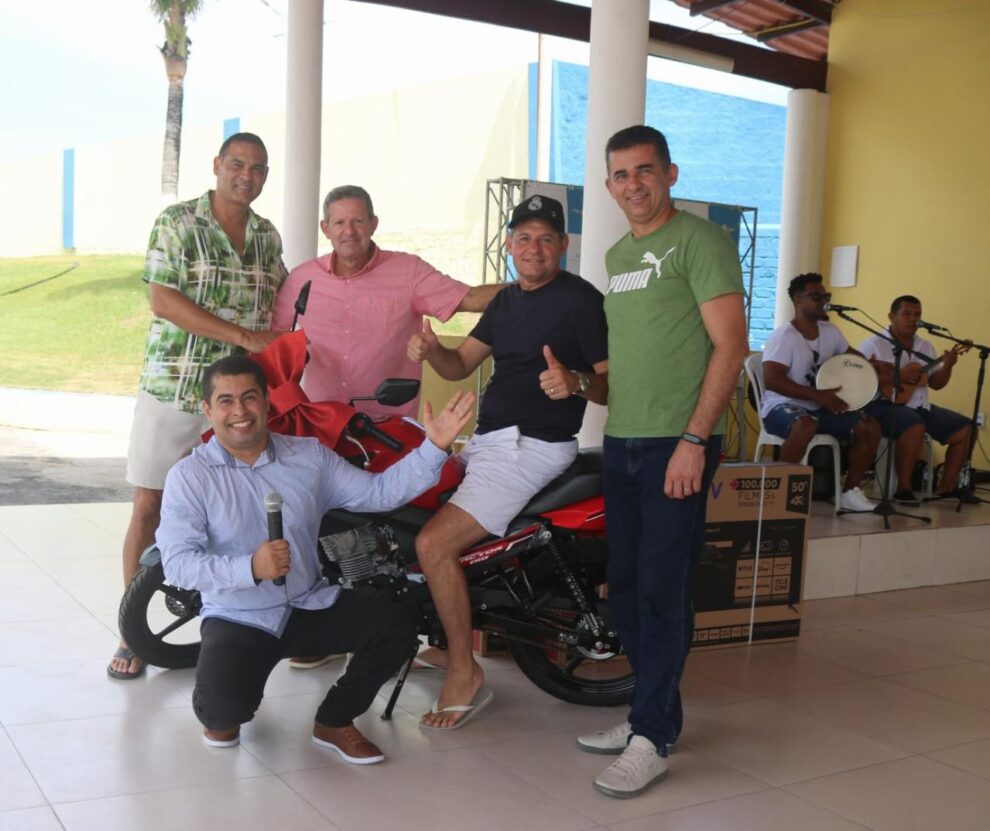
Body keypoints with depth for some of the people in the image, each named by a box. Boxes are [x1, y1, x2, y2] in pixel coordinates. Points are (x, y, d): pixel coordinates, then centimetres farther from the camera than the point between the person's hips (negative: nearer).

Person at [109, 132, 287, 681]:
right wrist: (243, 336, -17)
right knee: (149, 508, 1)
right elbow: (164, 301, -12)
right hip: (171, 389, -3)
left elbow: (277, 310, 19)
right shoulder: (176, 223, -3)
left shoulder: (268, 237, 11)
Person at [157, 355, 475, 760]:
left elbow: (378, 492, 1)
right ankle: (220, 713, 13)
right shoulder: (189, 476, -9)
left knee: (397, 624, -16)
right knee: (225, 707, -30)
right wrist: (250, 568, -32)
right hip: (239, 618, -4)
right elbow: (176, 562, -17)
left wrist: (435, 446, -10)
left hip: (311, 605, 4)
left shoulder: (309, 455, 3)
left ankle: (334, 721, 7)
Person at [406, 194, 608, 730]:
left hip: (531, 446, -10)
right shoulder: (507, 300, 17)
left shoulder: (580, 299, -9)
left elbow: (612, 385, -13)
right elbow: (460, 365, 14)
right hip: (486, 440, 10)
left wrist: (577, 382, -34)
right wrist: (430, 350, -7)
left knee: (434, 543, -21)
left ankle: (464, 674, -6)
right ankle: (450, 638, 24)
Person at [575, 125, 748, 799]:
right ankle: (656, 711, 25)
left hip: (679, 443, -8)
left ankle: (653, 739, 4)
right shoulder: (618, 255, 18)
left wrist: (694, 439, -18)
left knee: (663, 588, -5)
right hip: (622, 441, 8)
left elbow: (730, 344, -12)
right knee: (625, 585, 11)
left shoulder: (701, 241, -6)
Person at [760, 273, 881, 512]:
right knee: (806, 424, -41)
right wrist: (819, 395, -28)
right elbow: (772, 381, -26)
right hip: (781, 407, -8)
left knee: (870, 427, -6)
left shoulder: (830, 332, 7)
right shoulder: (783, 336, -17)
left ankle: (850, 492, 4)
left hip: (819, 408, 8)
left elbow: (851, 355, 25)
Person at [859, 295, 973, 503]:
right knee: (915, 427, -37)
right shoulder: (874, 344, -6)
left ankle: (946, 487, 7)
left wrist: (947, 366, -3)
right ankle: (903, 488, -23)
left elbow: (936, 383, 18)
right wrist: (898, 376, -24)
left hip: (919, 405, 8)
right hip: (883, 404, -8)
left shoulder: (926, 346, 17)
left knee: (965, 429, -1)